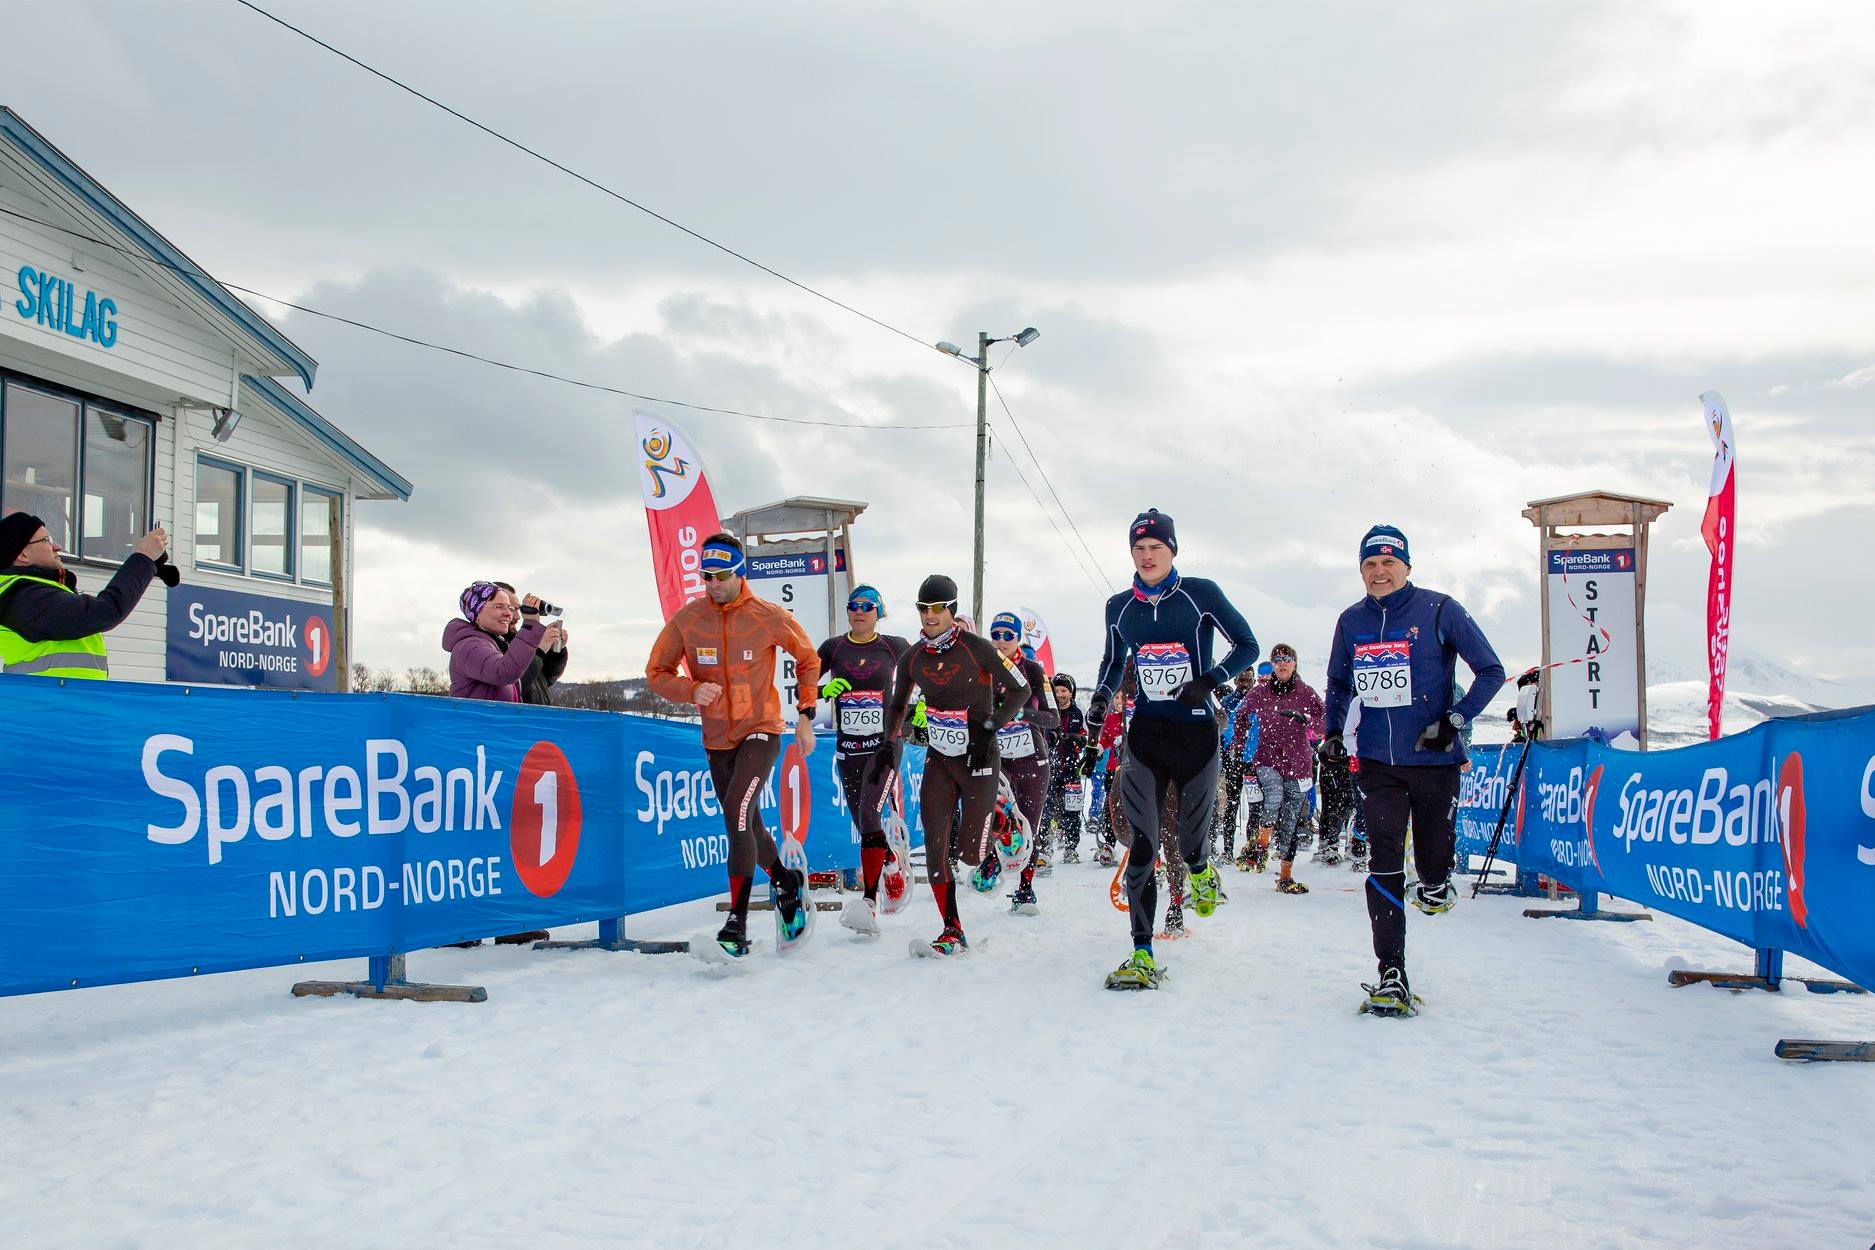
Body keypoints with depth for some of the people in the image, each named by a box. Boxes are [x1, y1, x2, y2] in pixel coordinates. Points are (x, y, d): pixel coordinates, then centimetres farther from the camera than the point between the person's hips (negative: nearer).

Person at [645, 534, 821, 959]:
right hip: (717, 738, 4)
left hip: (760, 731, -4)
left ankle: (737, 924, -23)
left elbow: (808, 659, 7)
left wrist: (806, 716, 4)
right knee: (747, 826, 15)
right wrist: (692, 690, -19)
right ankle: (787, 883, 44)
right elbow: (656, 672, 1)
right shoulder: (686, 620, -6)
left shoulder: (770, 617, -10)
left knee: (737, 812, -25)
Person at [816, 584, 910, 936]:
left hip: (885, 743, -4)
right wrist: (825, 690, -16)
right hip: (847, 748, 4)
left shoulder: (894, 646, 2)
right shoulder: (833, 647, 5)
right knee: (864, 826, 6)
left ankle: (869, 904, -26)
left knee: (869, 816, -20)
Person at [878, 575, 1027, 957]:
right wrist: (886, 749, 8)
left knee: (971, 851, -4)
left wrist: (990, 727, -15)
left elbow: (1020, 691, -6)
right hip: (938, 759, 4)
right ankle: (952, 933, 0)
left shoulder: (976, 648, -14)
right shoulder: (912, 658, 1)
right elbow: (897, 707, 17)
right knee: (935, 848, -7)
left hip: (978, 758, -4)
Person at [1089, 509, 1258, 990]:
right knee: (1141, 847, -8)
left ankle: (1202, 873, 46)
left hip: (1196, 733, -2)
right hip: (1146, 734, 2)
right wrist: (1101, 696, 3)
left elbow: (1247, 646, 1)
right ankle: (1142, 954, -5)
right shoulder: (1119, 607, 6)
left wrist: (1208, 682, -14)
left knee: (1190, 845, 8)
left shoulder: (1200, 594, -5)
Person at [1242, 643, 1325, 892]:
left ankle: (1286, 876, 12)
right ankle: (1261, 845, -7)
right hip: (1267, 758, -1)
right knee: (1274, 798, -30)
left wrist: (1304, 719, -20)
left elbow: (1322, 720, -1)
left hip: (1296, 761, 1)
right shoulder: (1259, 692, 5)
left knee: (1290, 821, 4)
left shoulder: (1305, 692, 4)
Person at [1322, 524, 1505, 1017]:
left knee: (1431, 856, 7)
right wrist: (1333, 731, 9)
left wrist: (1454, 720, -13)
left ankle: (1437, 886, 46)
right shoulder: (1351, 622, 6)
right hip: (1378, 761, 2)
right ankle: (1391, 975, -6)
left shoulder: (1439, 611, -6)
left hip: (1433, 759, -2)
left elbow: (1491, 671, -3)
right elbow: (1338, 683, 23)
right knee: (1385, 865, -7)